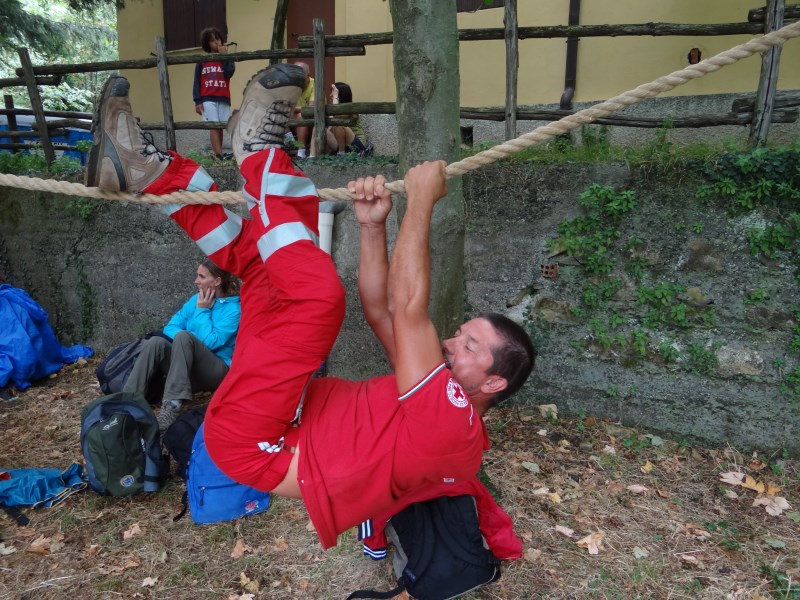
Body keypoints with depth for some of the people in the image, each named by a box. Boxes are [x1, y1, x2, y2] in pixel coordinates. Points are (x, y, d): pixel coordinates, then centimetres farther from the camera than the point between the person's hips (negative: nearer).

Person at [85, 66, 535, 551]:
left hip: (251, 440, -9)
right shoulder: (440, 397, 12)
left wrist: (422, 199, -17)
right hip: (281, 414, 10)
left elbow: (409, 310, -24)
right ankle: (150, 169, 3)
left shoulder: (451, 420, -17)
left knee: (320, 293, -27)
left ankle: (262, 150, -7)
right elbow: (381, 311, 9)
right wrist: (373, 225, -2)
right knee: (273, 265, 11)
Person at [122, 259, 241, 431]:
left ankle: (172, 408, -43)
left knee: (184, 337, -31)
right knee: (156, 342, -20)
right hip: (190, 370, 6)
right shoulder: (196, 299, 13)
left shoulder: (233, 309, -6)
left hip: (217, 373, -5)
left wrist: (202, 311, -8)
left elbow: (210, 342, -17)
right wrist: (183, 343, -11)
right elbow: (170, 328, 8)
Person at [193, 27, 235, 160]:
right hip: (208, 99, -2)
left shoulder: (227, 58, 10)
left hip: (223, 99, 2)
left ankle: (217, 153, 6)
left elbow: (229, 73, -10)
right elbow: (197, 82, 5)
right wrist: (197, 101, -2)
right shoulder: (202, 61, 7)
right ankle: (218, 155, -16)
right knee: (214, 126, -11)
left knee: (221, 127, 0)